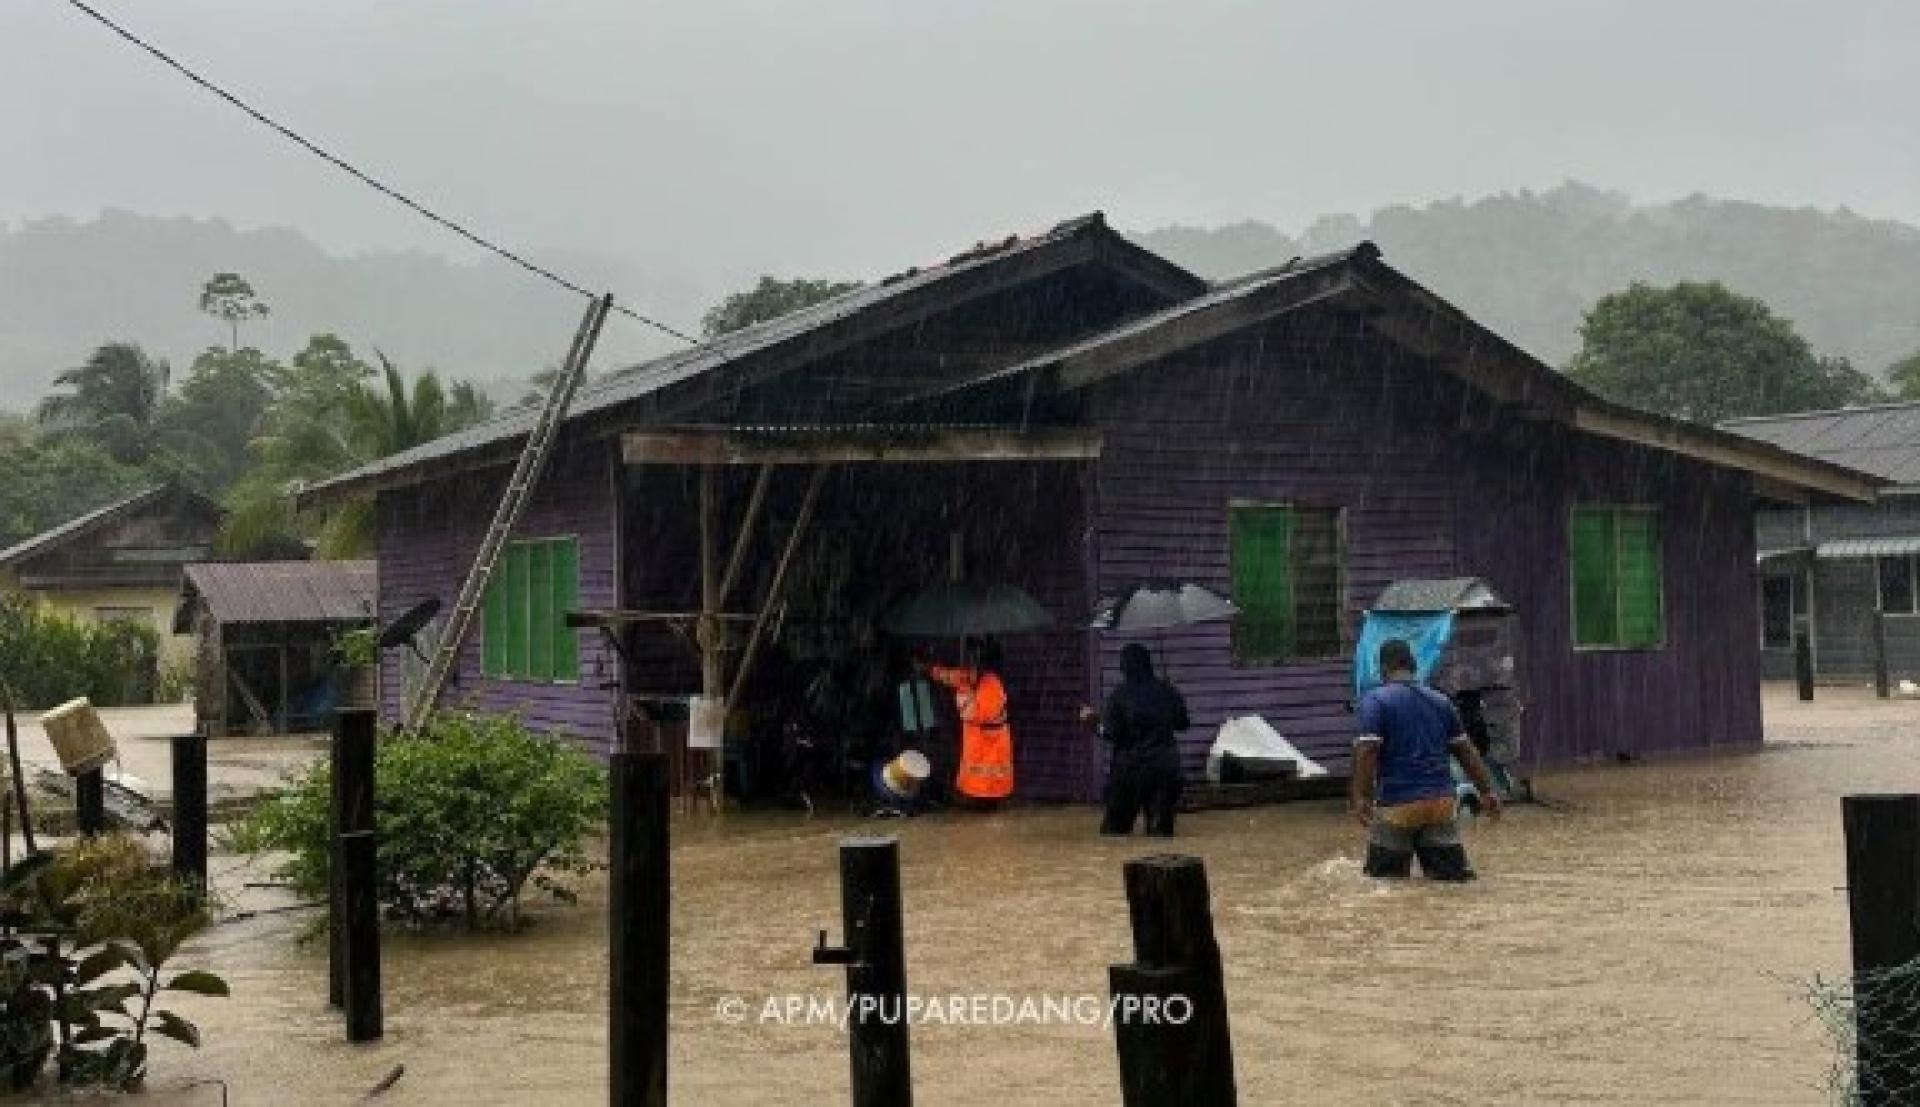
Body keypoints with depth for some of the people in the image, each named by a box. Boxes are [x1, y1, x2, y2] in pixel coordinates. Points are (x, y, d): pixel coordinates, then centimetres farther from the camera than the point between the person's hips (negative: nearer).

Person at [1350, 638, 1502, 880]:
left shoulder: (1375, 701, -3)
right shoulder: (1441, 701, 14)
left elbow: (1367, 752, -15)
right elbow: (1466, 751, 17)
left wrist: (1361, 797, -17)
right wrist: (1487, 791, 24)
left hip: (1397, 804, -4)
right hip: (1441, 800, 4)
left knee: (1386, 878, 4)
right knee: (1453, 874, 2)